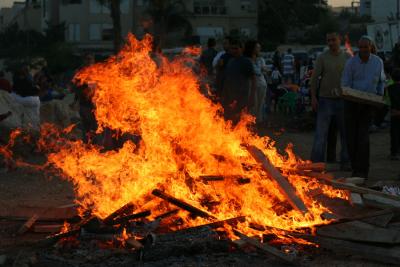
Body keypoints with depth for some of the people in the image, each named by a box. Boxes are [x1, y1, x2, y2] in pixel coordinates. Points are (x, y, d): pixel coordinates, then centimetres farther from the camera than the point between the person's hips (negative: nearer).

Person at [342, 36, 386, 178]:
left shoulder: (378, 62, 2)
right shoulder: (351, 62, -5)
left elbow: (381, 80, 18)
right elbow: (345, 84, -5)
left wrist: (380, 96, 6)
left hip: (368, 103, 0)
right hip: (352, 102, 0)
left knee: (363, 136, -10)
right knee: (351, 136, 2)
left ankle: (362, 170, -8)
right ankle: (355, 168, 15)